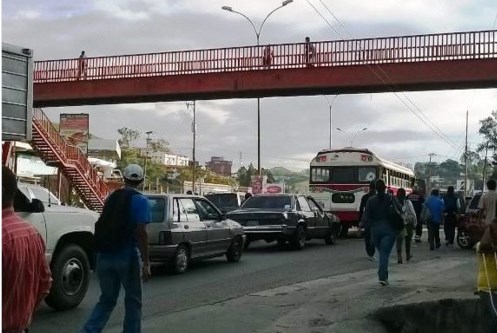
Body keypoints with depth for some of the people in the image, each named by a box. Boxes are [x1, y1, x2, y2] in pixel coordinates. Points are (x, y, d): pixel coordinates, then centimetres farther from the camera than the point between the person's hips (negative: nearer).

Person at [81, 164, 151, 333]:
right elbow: (141, 232, -14)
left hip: (104, 256, 5)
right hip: (127, 257, -5)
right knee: (133, 301, 10)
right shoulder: (140, 200, -7)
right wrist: (146, 263, -13)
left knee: (106, 299, 15)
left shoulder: (111, 197, 12)